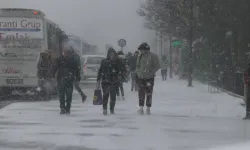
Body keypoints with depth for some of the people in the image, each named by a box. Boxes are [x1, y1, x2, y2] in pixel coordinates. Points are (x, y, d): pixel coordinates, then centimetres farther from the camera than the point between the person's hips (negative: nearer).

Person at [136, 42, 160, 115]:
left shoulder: (152, 56, -6)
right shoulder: (140, 57, 10)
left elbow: (157, 66, -4)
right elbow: (137, 66, 20)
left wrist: (151, 72, -12)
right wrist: (138, 72, 6)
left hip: (149, 78, -3)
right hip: (141, 78, 3)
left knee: (149, 94, 3)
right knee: (141, 93, -4)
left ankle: (148, 108, 10)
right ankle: (141, 107, -2)